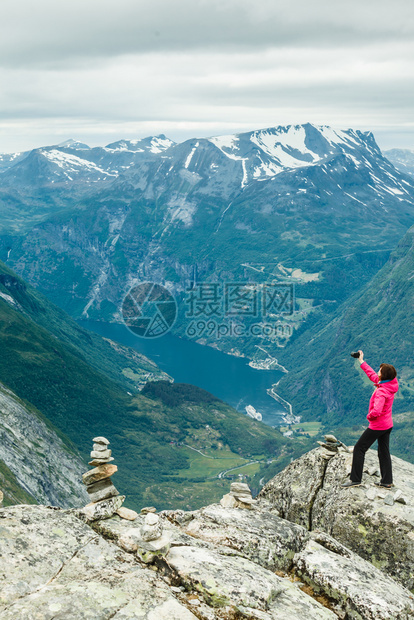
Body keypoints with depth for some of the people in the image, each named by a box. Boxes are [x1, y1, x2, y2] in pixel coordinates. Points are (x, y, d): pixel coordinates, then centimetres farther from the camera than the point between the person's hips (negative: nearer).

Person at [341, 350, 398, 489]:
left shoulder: (381, 391, -27)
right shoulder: (390, 385, 0)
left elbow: (376, 411, -38)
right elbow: (373, 375, 15)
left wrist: (369, 416, -16)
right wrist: (362, 362, 20)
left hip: (377, 425, -9)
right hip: (387, 425, 9)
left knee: (359, 448, 0)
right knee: (384, 452, 16)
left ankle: (355, 479, 3)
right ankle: (387, 481, 21)